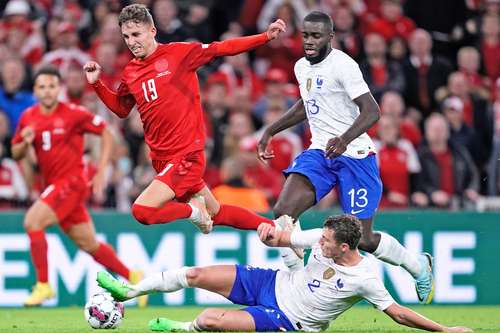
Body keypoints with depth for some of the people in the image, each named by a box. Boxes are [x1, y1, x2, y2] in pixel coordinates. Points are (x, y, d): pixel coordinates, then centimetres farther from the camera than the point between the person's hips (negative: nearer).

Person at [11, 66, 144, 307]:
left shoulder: (73, 114, -10)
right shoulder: (28, 117, 5)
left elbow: (106, 134, -2)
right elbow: (16, 154, 13)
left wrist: (101, 173, -7)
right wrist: (25, 142, -10)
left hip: (72, 182, -6)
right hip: (53, 185, 6)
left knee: (32, 221, -21)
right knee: (88, 244, 12)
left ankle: (43, 285, -12)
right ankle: (132, 276, 29)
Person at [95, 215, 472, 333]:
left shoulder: (364, 278, -24)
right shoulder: (323, 239, -9)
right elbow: (280, 239, 3)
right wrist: (271, 234, -21)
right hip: (273, 283, 6)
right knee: (196, 275, -2)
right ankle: (128, 291, 16)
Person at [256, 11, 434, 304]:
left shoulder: (343, 65, -16)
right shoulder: (302, 67, 10)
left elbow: (372, 111, -24)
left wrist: (344, 139, -39)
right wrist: (270, 132, 27)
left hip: (354, 155, -7)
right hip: (319, 152, 7)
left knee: (364, 239, -2)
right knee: (283, 211, -18)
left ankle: (419, 266, 25)